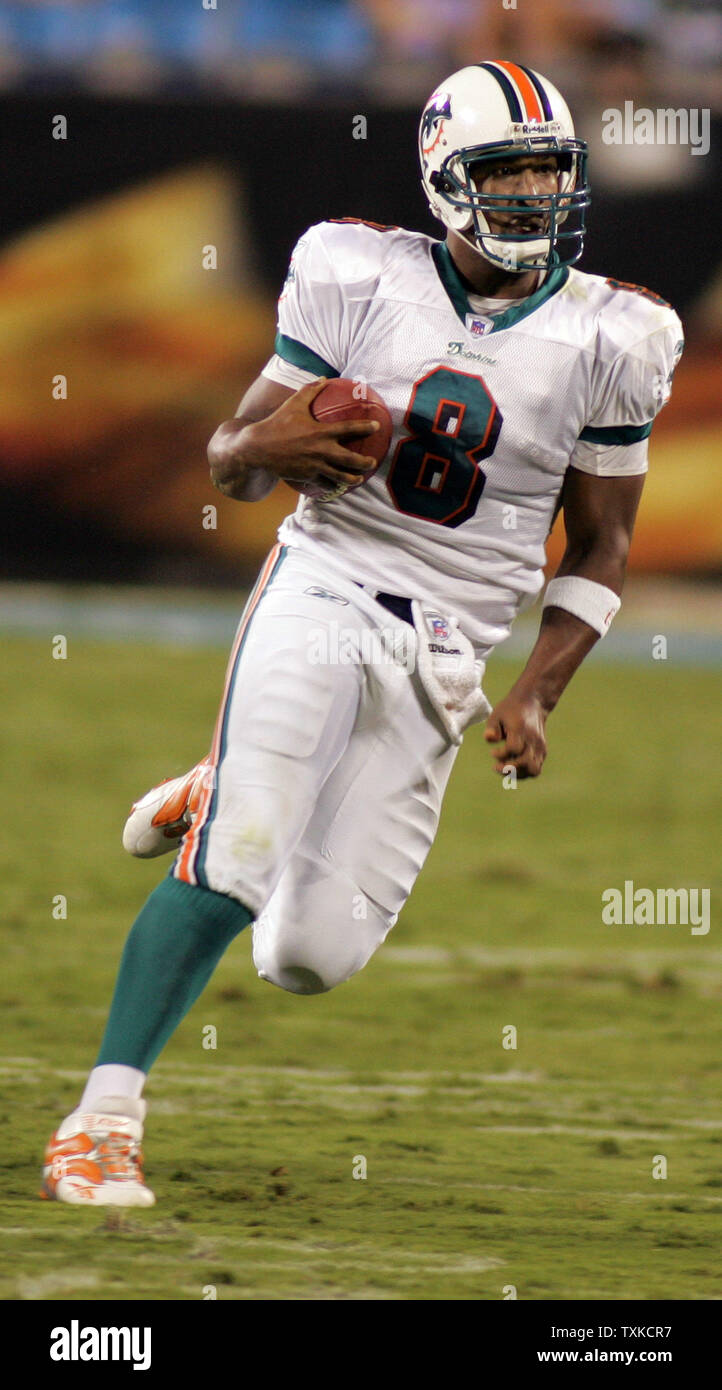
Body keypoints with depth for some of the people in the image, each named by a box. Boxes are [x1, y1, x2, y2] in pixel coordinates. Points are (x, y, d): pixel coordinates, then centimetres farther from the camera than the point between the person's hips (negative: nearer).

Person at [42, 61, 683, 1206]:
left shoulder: (603, 343, 0)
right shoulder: (367, 283, -2)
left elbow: (601, 551, 9)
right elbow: (230, 459, 4)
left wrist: (536, 698, -4)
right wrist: (269, 445, -21)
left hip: (443, 654, 2)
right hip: (323, 589, -2)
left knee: (312, 958, -1)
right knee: (232, 869, -23)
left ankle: (210, 801, 30)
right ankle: (100, 1125, -14)